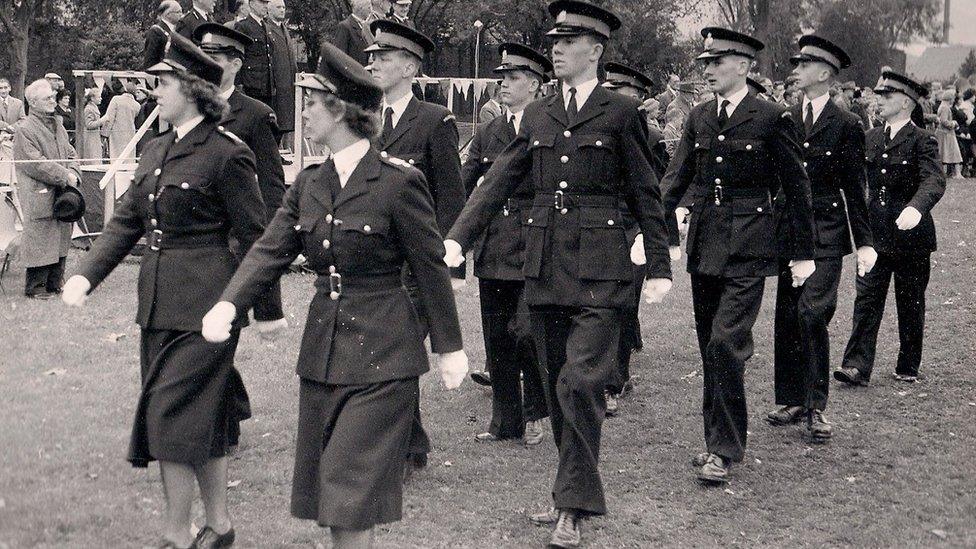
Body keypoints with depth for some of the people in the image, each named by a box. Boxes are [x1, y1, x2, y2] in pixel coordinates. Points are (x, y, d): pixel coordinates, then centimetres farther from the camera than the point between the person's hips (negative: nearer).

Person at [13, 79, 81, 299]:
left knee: (61, 239, 11)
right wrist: (64, 177, -17)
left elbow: (70, 153, 18)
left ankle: (55, 283, 22)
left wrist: (74, 172, -3)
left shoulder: (57, 124, 15)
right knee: (40, 242, -4)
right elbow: (34, 164, -17)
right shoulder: (24, 130, -11)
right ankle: (35, 287, 6)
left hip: (62, 194, 8)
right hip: (40, 196, -8)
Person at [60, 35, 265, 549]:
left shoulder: (226, 154, -12)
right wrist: (86, 275, 0)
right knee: (204, 414, 15)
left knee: (174, 414, -5)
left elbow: (254, 236, -9)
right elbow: (126, 221, 12)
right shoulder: (156, 151, 13)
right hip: (157, 304, 8)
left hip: (203, 306, -8)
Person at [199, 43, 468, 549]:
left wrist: (449, 348, -2)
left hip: (381, 357, -7)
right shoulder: (308, 184, 7)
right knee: (326, 485, 13)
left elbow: (431, 269, -7)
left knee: (352, 487, -5)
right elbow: (270, 250, -2)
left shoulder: (398, 182, -12)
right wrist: (228, 304, -20)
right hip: (322, 352, 7)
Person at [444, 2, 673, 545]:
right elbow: (500, 180, 10)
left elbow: (646, 194, 1)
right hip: (545, 265, 5)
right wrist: (458, 237, -1)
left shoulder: (622, 112, 0)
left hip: (599, 268, -5)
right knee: (557, 385, 10)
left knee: (580, 382, -12)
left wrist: (660, 267, -2)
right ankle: (575, 490, 22)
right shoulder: (537, 115, 13)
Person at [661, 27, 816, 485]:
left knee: (726, 344, -14)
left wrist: (803, 253, 1)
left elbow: (796, 188, -1)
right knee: (711, 348, 11)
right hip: (703, 247, 6)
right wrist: (665, 233, -5)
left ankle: (724, 450, -5)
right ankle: (718, 438, 23)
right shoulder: (698, 118, 10)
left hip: (746, 252, -6)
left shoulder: (771, 118, -5)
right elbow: (675, 180, 9)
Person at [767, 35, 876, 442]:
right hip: (787, 231, 5)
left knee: (812, 314, -13)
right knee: (786, 317, 7)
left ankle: (816, 406, -5)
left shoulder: (846, 124, -2)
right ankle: (792, 400, 18)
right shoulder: (785, 120, 10)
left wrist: (865, 243, -3)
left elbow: (855, 187, -1)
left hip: (826, 233, -5)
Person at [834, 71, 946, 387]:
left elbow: (934, 181, -24)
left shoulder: (922, 141, -9)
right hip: (875, 234, 4)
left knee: (910, 304, 8)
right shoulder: (871, 138, 10)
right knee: (867, 300, -4)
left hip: (911, 236, -4)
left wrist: (916, 208, -42)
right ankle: (857, 366, -7)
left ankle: (908, 367, 21)